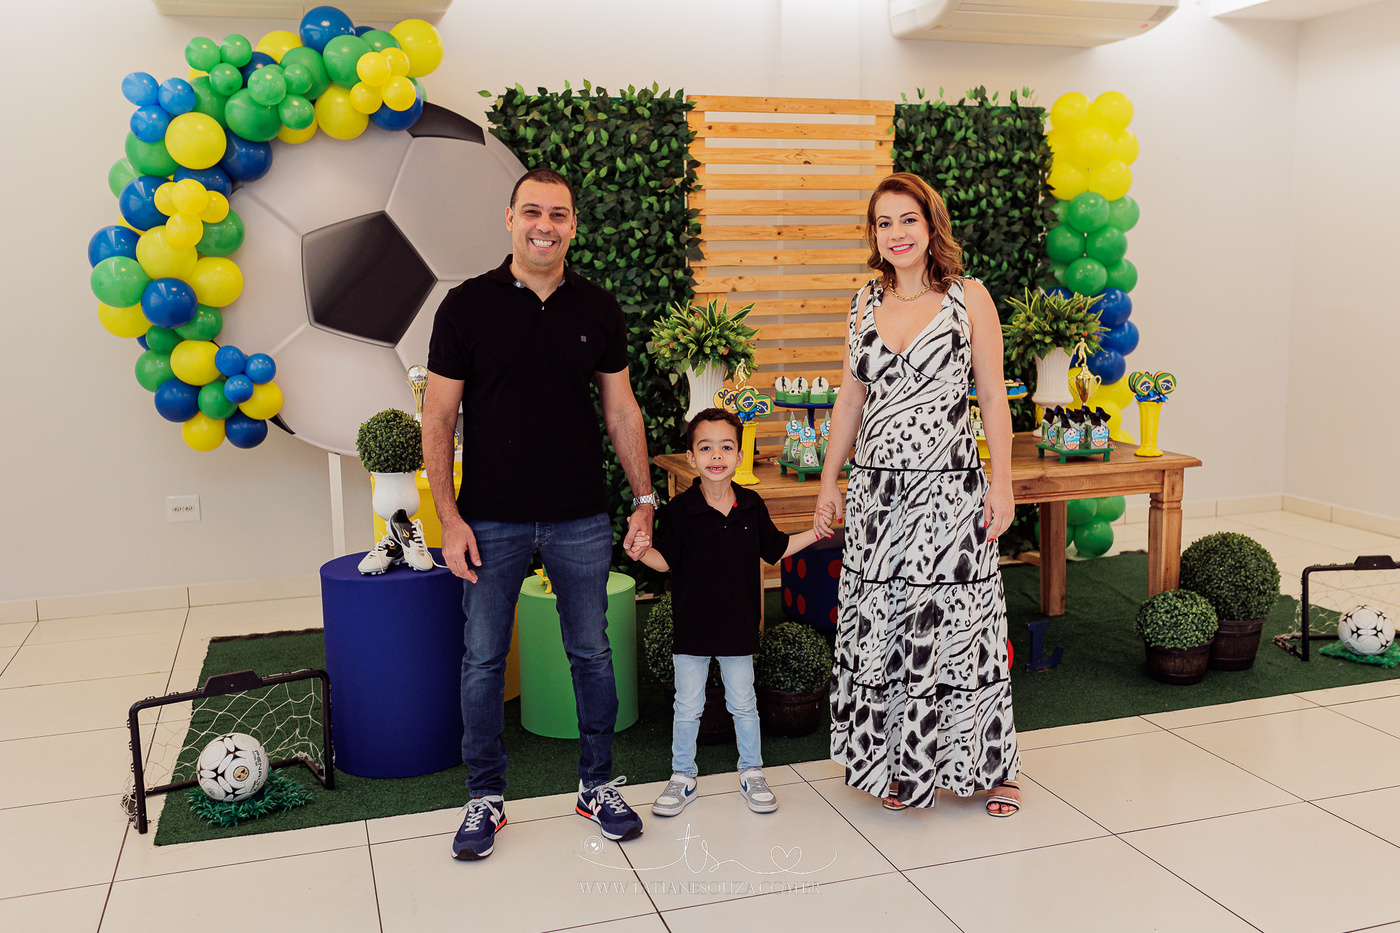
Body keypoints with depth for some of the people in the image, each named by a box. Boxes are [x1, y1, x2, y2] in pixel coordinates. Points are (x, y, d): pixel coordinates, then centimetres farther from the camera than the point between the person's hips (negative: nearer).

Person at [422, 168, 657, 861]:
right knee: (483, 660, 7)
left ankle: (598, 784, 28)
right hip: (491, 521, -2)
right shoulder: (467, 305, -4)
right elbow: (437, 421, -3)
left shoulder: (598, 309, 4)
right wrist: (450, 519, -8)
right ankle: (486, 796, 24)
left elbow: (621, 413, 10)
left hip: (580, 519, 2)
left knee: (592, 653, 11)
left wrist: (644, 499, 6)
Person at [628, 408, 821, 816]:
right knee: (687, 707, 9)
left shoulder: (752, 506, -1)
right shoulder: (679, 510, -10)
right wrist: (642, 552, -26)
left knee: (743, 704, 14)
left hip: (739, 626, 2)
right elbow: (666, 560, -7)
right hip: (692, 627, -2)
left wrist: (815, 533, 5)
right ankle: (683, 777, 26)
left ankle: (752, 773, 31)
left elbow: (776, 549, 11)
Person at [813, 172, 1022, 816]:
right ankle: (898, 765, 24)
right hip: (877, 489, 4)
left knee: (957, 627, 1)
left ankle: (990, 765, 20)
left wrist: (1001, 483, -6)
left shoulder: (969, 298, -1)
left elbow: (993, 399, 0)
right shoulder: (866, 304, 9)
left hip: (949, 491, -3)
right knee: (880, 630, 8)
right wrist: (829, 481, 12)